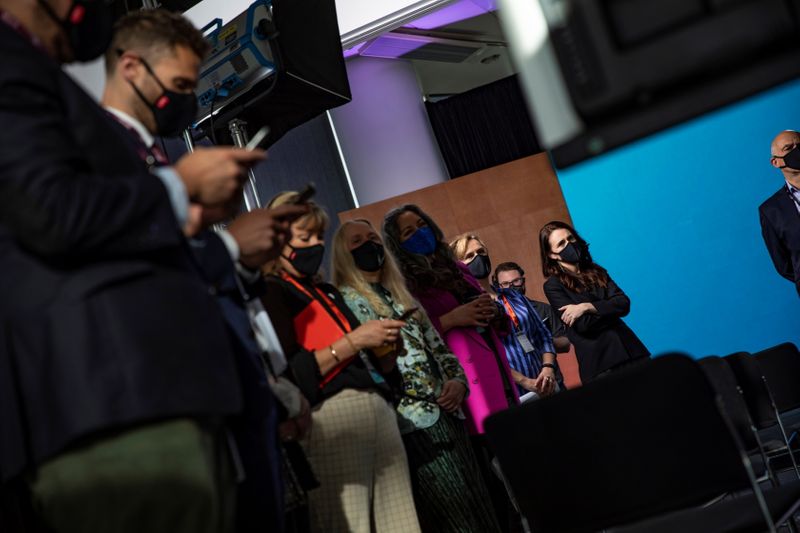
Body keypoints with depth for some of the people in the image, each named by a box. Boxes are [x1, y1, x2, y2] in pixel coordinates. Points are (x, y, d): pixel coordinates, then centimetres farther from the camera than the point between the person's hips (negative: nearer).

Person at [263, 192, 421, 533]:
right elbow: (287, 376, -12)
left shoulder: (328, 292, 26)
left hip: (379, 408, 7)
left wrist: (385, 350, 4)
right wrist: (351, 342, -11)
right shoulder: (268, 294, 2)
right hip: (331, 415, -7)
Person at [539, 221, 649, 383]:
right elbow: (582, 324, -11)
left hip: (630, 351, 5)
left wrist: (587, 307, -11)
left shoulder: (595, 271, 14)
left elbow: (624, 304, 1)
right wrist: (608, 307, 2)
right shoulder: (553, 286, -1)